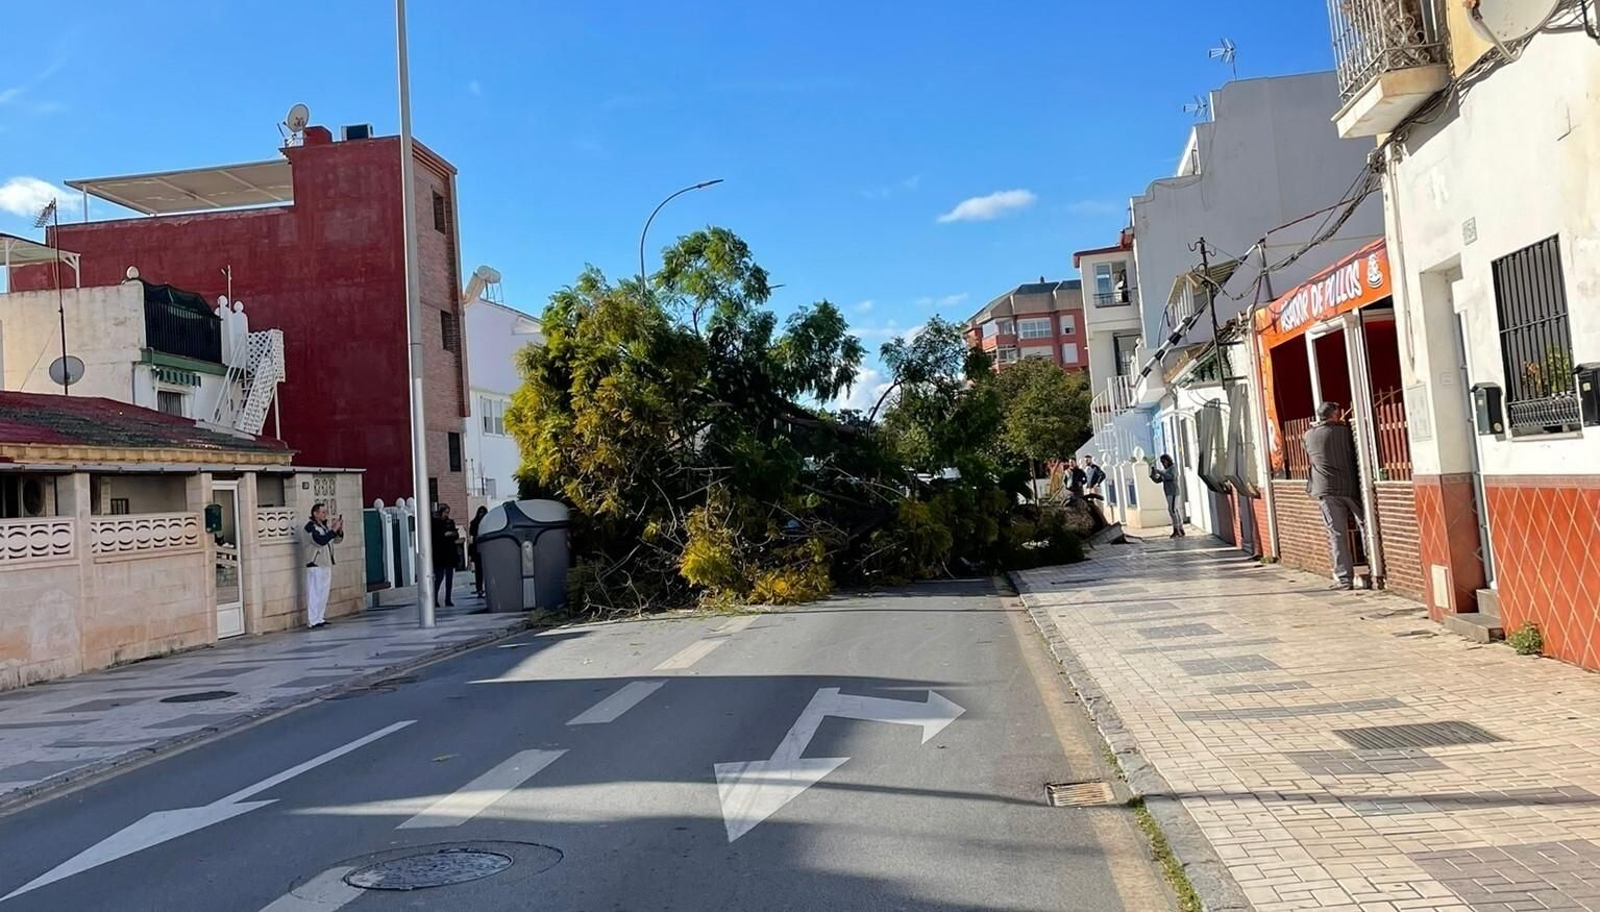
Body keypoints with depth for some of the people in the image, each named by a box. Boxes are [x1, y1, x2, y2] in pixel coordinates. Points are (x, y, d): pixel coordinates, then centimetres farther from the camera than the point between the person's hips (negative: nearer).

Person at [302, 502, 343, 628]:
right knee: (315, 594, -7)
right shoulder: (310, 527, -11)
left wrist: (340, 530, -2)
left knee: (324, 593, 10)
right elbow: (321, 540, -25)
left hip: (326, 564, 8)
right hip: (315, 565, -8)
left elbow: (337, 540, 16)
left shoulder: (325, 525, 11)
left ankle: (320, 618, 17)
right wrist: (334, 530, -22)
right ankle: (313, 621, -5)